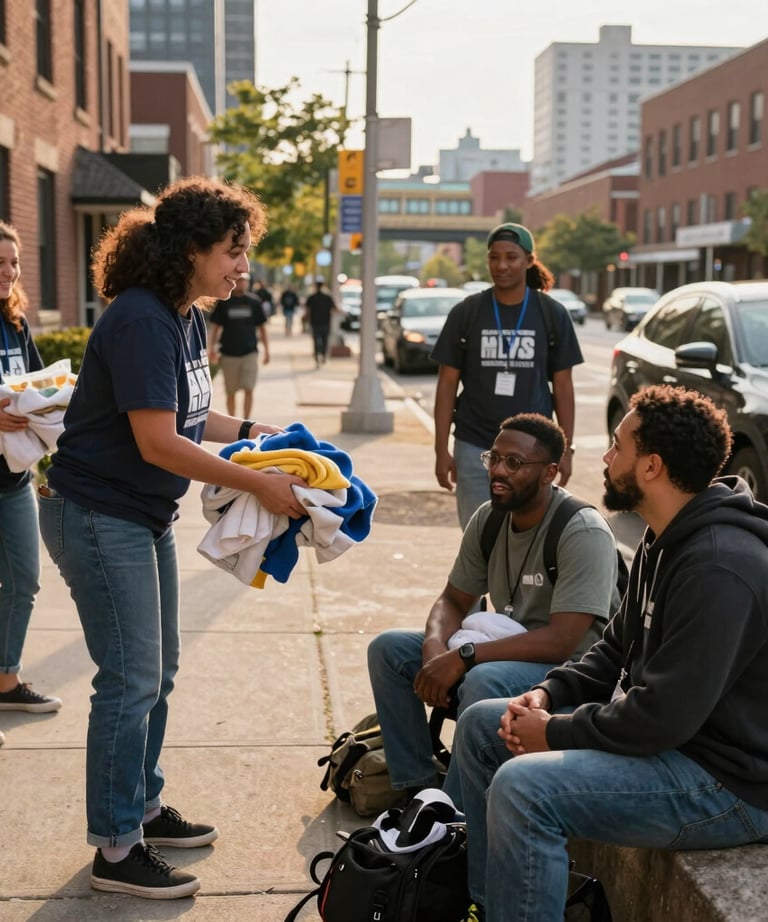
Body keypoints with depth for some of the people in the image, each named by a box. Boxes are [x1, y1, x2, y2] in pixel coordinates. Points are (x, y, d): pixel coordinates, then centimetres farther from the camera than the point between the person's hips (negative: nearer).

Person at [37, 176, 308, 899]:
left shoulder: (184, 318, 7)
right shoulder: (141, 322, -23)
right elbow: (157, 441, -27)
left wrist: (247, 430, 5)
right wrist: (256, 483, -24)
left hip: (144, 517, 10)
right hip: (98, 515, -10)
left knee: (157, 671, 17)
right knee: (130, 680, -3)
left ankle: (143, 807, 34)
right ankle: (116, 850, 10)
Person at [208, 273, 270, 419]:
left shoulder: (254, 301, 4)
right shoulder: (224, 302, 2)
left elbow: (262, 327, 9)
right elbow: (215, 326, 6)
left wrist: (266, 350, 8)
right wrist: (212, 347, -3)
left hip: (250, 352, 0)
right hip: (229, 352, 0)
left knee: (249, 389, -7)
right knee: (230, 392, 6)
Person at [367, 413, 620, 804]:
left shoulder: (583, 533, -22)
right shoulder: (488, 519, 1)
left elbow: (563, 640, -28)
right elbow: (453, 601, 8)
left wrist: (463, 657, -31)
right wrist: (436, 647, -16)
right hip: (507, 651, 8)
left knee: (484, 680, -37)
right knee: (387, 649, -2)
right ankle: (417, 788, -2)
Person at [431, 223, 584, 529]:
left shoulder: (552, 315, 0)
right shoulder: (466, 313, 0)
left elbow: (562, 386, 4)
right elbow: (447, 384, 2)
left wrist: (566, 447, 1)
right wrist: (441, 449, -3)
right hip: (474, 448, 0)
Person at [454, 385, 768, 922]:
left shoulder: (720, 567, -27)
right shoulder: (666, 542, 7)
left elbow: (662, 717, -28)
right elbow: (618, 650, 17)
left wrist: (555, 733, -15)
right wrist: (547, 693, 1)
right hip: (662, 730, 11)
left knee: (523, 788, -29)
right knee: (480, 726, 11)